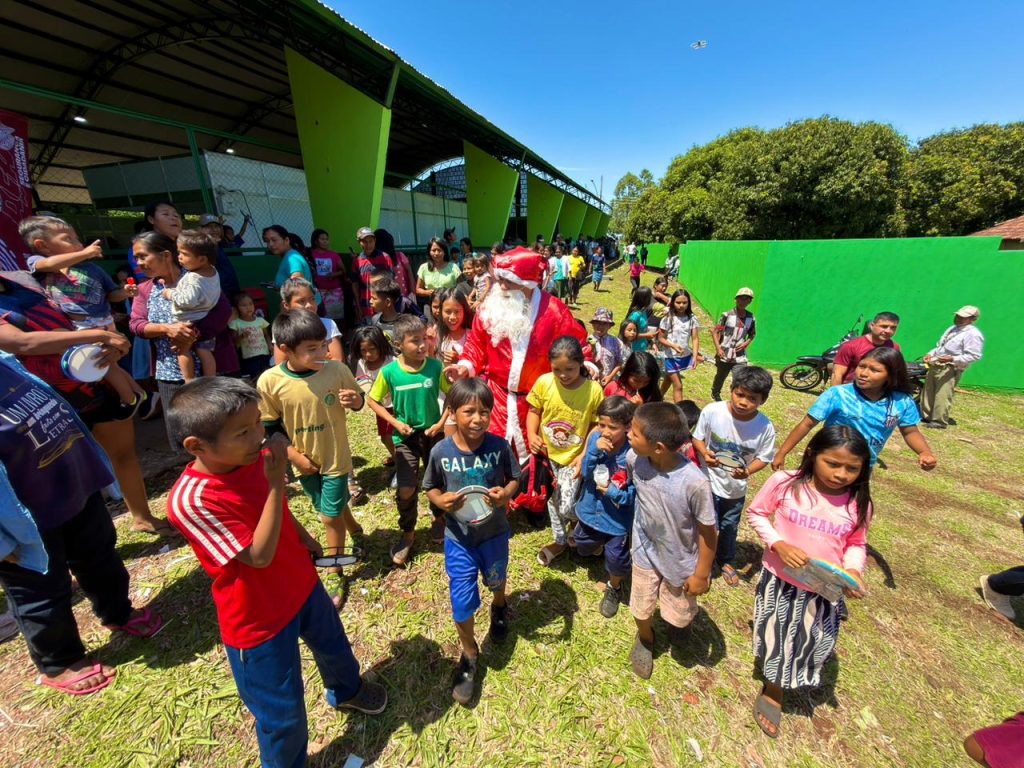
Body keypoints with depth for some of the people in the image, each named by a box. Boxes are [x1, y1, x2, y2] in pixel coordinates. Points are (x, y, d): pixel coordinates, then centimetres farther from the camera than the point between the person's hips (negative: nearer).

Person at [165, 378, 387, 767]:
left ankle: (346, 690, 63)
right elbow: (260, 556, -31)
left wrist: (303, 535, 17)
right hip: (258, 620, -6)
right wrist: (277, 481, -38)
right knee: (283, 714, 15)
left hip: (302, 585, 7)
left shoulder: (254, 457, -13)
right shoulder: (190, 500, -32)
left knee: (333, 645, 31)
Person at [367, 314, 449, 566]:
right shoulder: (389, 372, -15)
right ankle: (408, 533, 27)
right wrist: (395, 422, -12)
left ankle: (439, 518, 45)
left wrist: (442, 422, -13)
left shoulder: (435, 366, -15)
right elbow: (373, 401, -2)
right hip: (405, 436, -1)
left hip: (432, 433, 1)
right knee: (406, 490, 0)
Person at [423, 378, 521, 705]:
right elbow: (430, 488, -4)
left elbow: (515, 479, -6)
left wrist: (506, 494, -27)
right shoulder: (441, 451, -19)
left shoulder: (499, 446, -20)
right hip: (458, 536, 0)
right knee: (462, 601, 6)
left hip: (494, 531, 1)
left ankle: (499, 608, 64)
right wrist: (441, 501, -25)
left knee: (495, 579, 27)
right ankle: (469, 655, 36)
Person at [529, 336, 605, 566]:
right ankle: (560, 540, 46)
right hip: (547, 454, 3)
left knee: (566, 508, -6)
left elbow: (596, 426, -9)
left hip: (573, 458, -3)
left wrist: (584, 455, -14)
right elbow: (534, 411, -1)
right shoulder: (543, 382, -15)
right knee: (553, 501, 20)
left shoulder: (594, 390, -19)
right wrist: (532, 436, -17)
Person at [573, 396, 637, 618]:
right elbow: (585, 473, -19)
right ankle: (598, 544, 63)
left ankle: (614, 588, 45)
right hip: (590, 510, 5)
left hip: (617, 519, -4)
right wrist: (595, 450, -33)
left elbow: (634, 494, -20)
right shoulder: (595, 438, -16)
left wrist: (613, 492, -34)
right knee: (583, 548, 27)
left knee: (616, 560, 10)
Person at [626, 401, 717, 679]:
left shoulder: (694, 483, -37)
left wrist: (701, 574, -7)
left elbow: (708, 532, -20)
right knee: (641, 609, 19)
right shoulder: (634, 458, -25)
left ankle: (680, 619, 61)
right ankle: (645, 639, 55)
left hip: (681, 560, -2)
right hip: (645, 551, 3)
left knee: (680, 616, 23)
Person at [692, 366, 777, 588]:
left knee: (729, 527, 24)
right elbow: (697, 437, -9)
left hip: (736, 487, 2)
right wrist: (704, 454, -27)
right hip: (708, 481, -2)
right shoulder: (712, 411, -24)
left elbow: (764, 457, -8)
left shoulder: (765, 427, -21)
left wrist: (747, 472, -26)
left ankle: (725, 561, 52)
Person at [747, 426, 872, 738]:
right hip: (780, 582, -2)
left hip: (824, 592, 2)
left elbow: (856, 544, 2)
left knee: (806, 647, 19)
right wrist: (779, 544, -23)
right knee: (776, 640, 20)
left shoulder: (857, 503, -12)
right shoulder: (784, 483, -21)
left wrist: (853, 570, -16)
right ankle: (772, 687, 55)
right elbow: (755, 514, -10)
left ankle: (773, 693, 48)